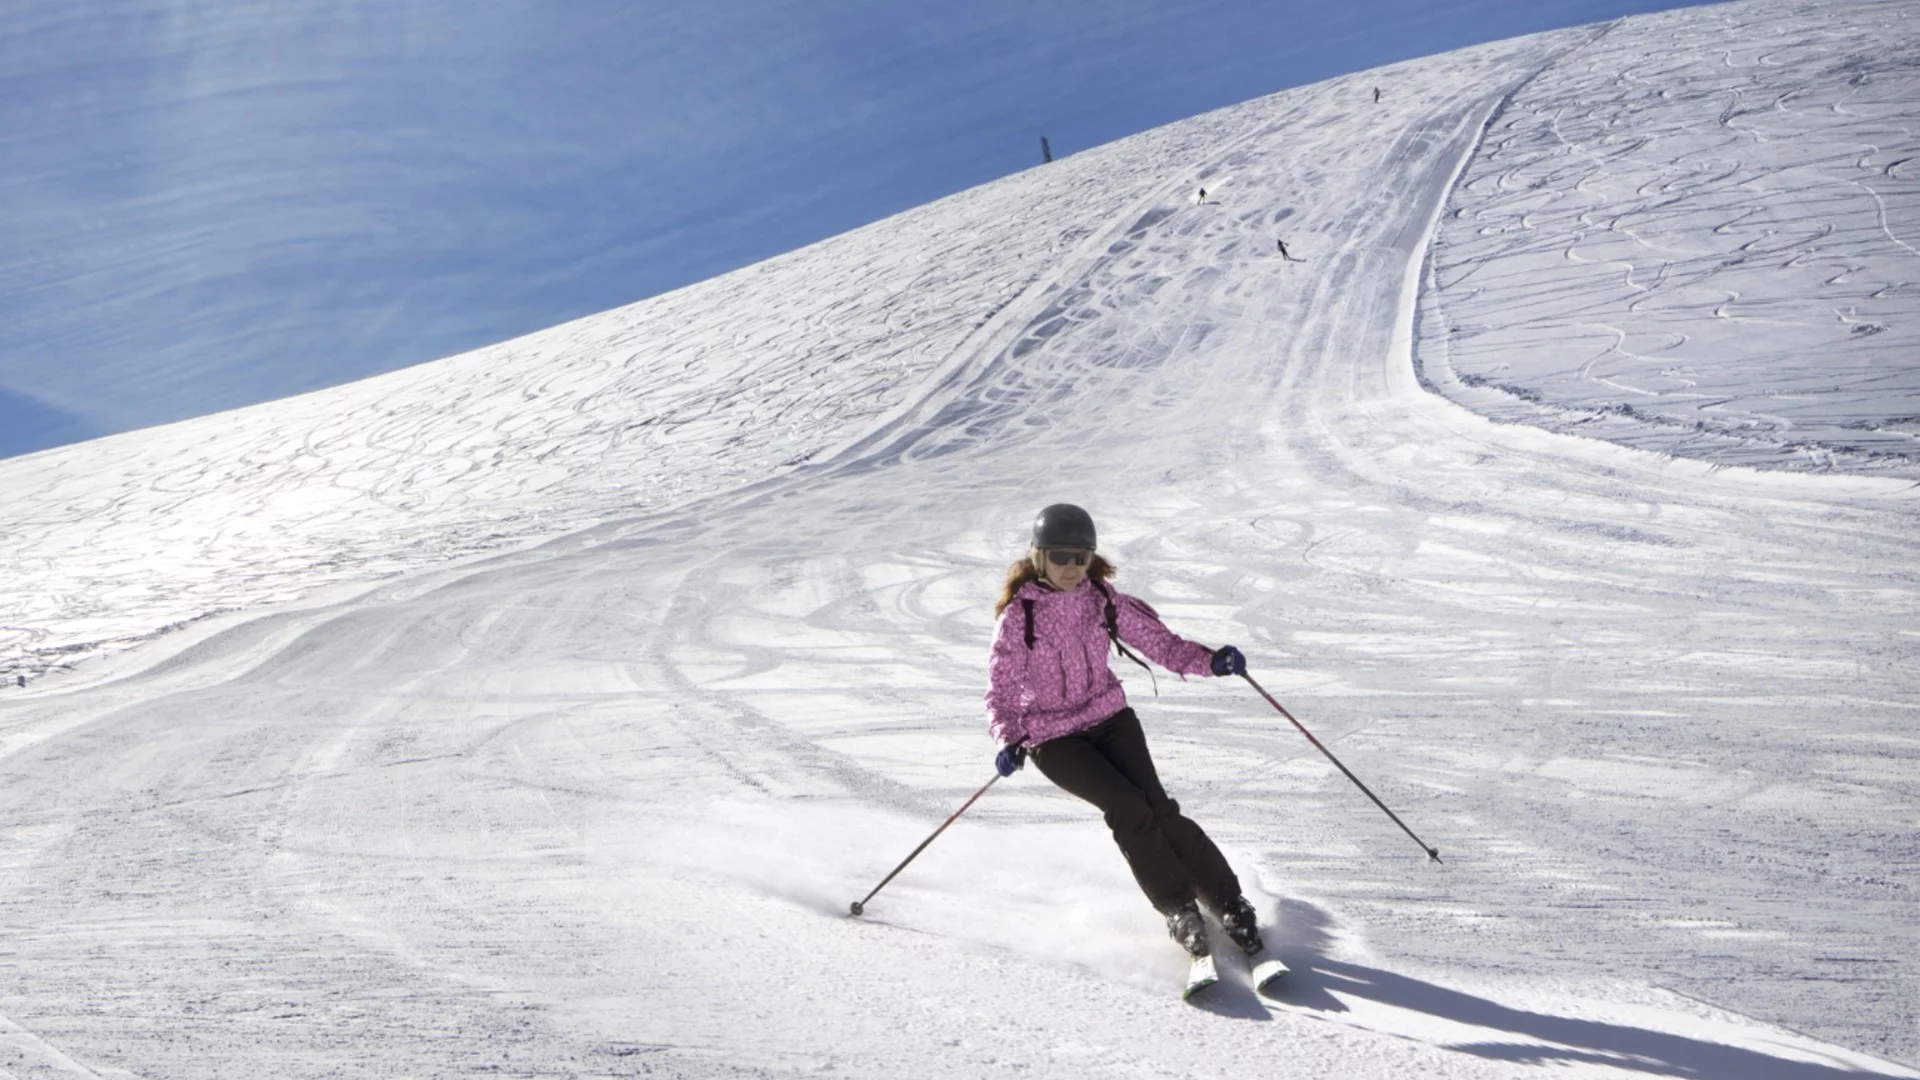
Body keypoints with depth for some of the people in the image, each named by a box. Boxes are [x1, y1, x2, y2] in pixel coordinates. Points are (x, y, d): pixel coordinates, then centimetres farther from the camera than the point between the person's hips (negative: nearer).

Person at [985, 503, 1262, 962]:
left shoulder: (1104, 600, -3)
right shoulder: (1019, 615, -11)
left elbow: (1159, 641, -2)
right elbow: (1001, 690, -8)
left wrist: (1210, 659, -20)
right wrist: (1009, 740, -25)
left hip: (1111, 718, 3)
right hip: (1053, 737, -2)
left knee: (1157, 805, -15)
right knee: (1127, 807, -21)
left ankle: (1228, 902, -1)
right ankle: (1179, 909, -4)